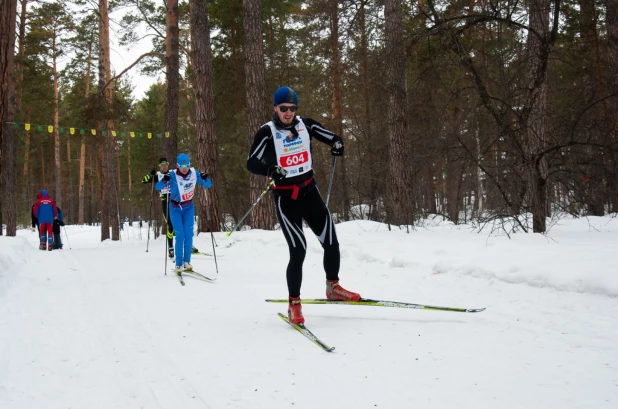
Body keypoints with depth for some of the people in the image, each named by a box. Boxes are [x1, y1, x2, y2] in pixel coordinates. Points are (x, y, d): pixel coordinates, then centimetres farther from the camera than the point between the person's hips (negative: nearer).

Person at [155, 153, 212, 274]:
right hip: (175, 209, -3)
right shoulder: (172, 175, -21)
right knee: (180, 236, -9)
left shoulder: (194, 173, -11)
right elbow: (157, 187, -23)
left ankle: (187, 261, 7)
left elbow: (208, 185, -3)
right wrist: (164, 180, -42)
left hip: (189, 207, 3)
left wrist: (205, 178, -25)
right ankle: (178, 264, -1)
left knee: (189, 234, -5)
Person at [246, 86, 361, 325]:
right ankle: (294, 304, 0)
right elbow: (251, 163, -17)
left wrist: (337, 144, -15)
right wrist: (269, 170, -37)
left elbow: (331, 137, 10)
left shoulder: (306, 125, 2)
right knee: (298, 250, -14)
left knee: (331, 242, 4)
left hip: (309, 191, 5)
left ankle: (333, 287, 28)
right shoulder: (267, 132, -9)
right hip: (285, 198, -4)